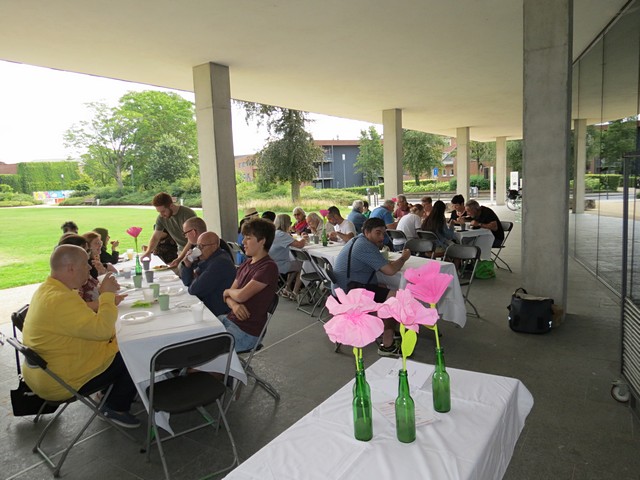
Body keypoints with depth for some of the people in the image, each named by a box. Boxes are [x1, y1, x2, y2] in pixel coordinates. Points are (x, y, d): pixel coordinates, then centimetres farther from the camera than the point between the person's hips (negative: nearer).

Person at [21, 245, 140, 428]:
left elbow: (84, 316, 15)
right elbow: (102, 329, -34)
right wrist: (107, 295, -21)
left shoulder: (48, 289, 4)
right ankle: (117, 407, 13)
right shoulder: (60, 300, -31)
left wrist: (106, 297, 0)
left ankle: (109, 392, 31)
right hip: (61, 382, -10)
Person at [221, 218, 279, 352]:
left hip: (246, 331, -8)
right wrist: (233, 304, -14)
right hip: (230, 318, 8)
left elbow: (241, 295, -22)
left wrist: (228, 291, -1)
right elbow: (228, 296, 9)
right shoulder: (246, 264, 10)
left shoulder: (268, 267, -17)